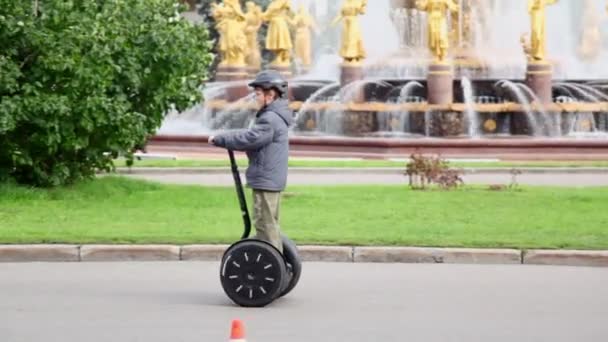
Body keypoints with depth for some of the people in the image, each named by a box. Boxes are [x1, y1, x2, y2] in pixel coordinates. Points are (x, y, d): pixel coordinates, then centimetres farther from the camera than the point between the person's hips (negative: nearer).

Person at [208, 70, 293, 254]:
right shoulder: (276, 116, 17)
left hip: (265, 181, -11)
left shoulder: (271, 119, -18)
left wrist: (219, 139, -13)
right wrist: (225, 139, 5)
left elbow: (249, 139, -22)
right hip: (273, 181, 11)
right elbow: (253, 137, 17)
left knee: (265, 225, -7)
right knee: (270, 224, 17)